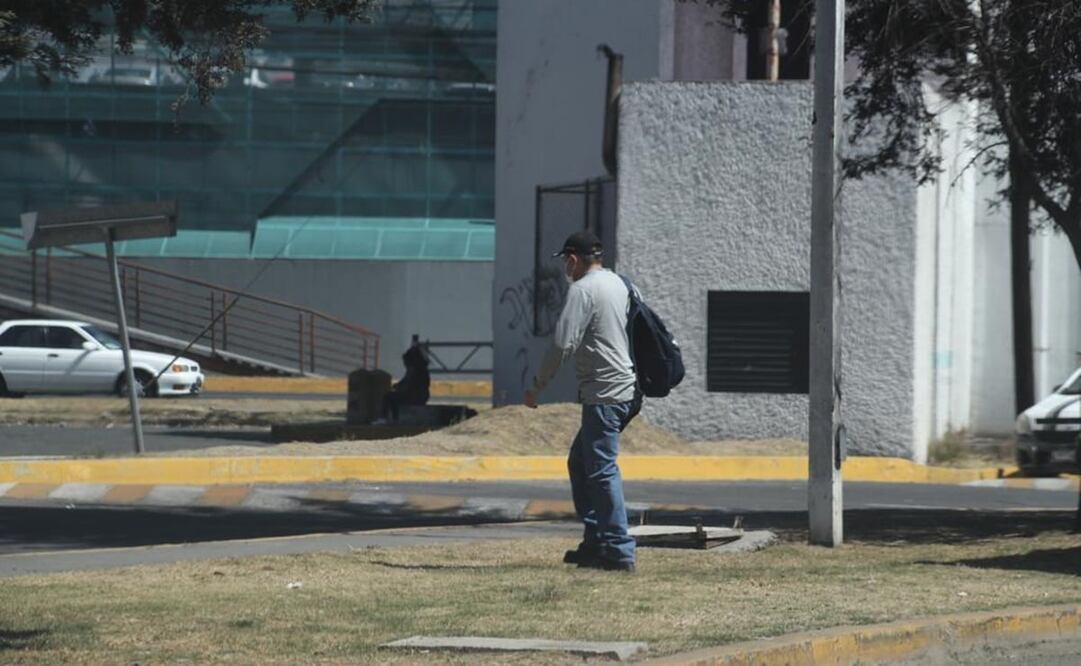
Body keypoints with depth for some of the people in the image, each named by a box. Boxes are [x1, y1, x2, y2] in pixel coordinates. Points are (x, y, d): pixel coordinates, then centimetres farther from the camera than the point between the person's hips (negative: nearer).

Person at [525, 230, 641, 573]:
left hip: (604, 395, -10)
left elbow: (563, 344, -16)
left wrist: (537, 386, -9)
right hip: (623, 388, 10)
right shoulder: (616, 283, 17)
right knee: (580, 463, 19)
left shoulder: (583, 290, -12)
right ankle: (595, 541, 19)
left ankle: (619, 551, -10)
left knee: (602, 470, -8)